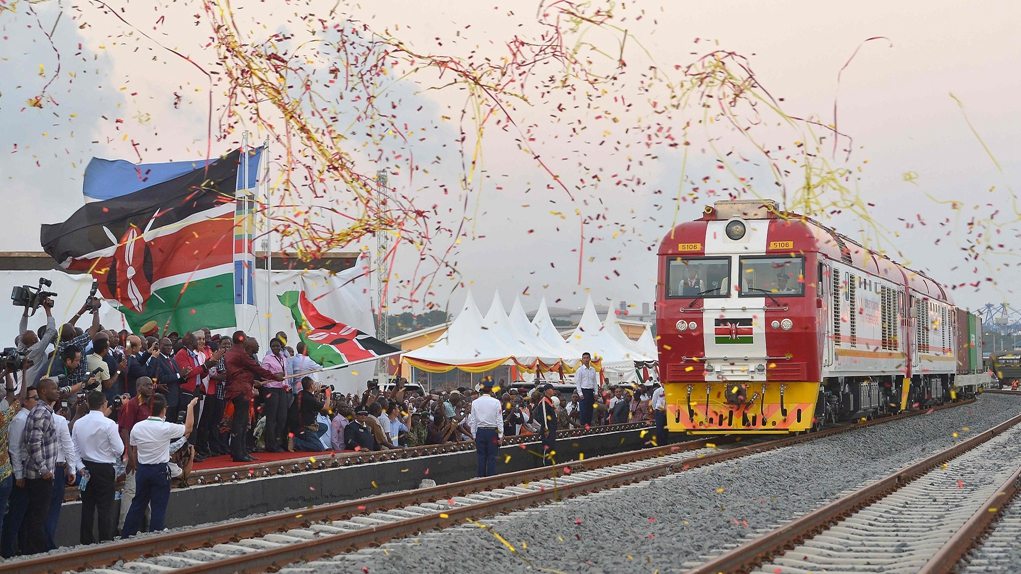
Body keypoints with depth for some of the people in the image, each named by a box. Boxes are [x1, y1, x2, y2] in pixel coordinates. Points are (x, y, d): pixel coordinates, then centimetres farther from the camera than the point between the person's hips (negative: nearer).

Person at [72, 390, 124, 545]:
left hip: (85, 468, 5)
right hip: (104, 469, -5)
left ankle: (86, 541, 18)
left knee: (87, 506, 13)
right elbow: (119, 449, -12)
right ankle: (105, 542, 0)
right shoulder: (108, 424, -14)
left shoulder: (78, 423, 1)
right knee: (105, 508, 1)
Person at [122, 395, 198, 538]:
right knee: (158, 507, 3)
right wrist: (191, 407, 12)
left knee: (138, 504, 15)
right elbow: (188, 428, 1)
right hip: (160, 471, -5)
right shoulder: (166, 428, -15)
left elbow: (134, 453, 5)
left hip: (142, 469, 5)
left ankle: (125, 537, 18)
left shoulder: (137, 427, -2)